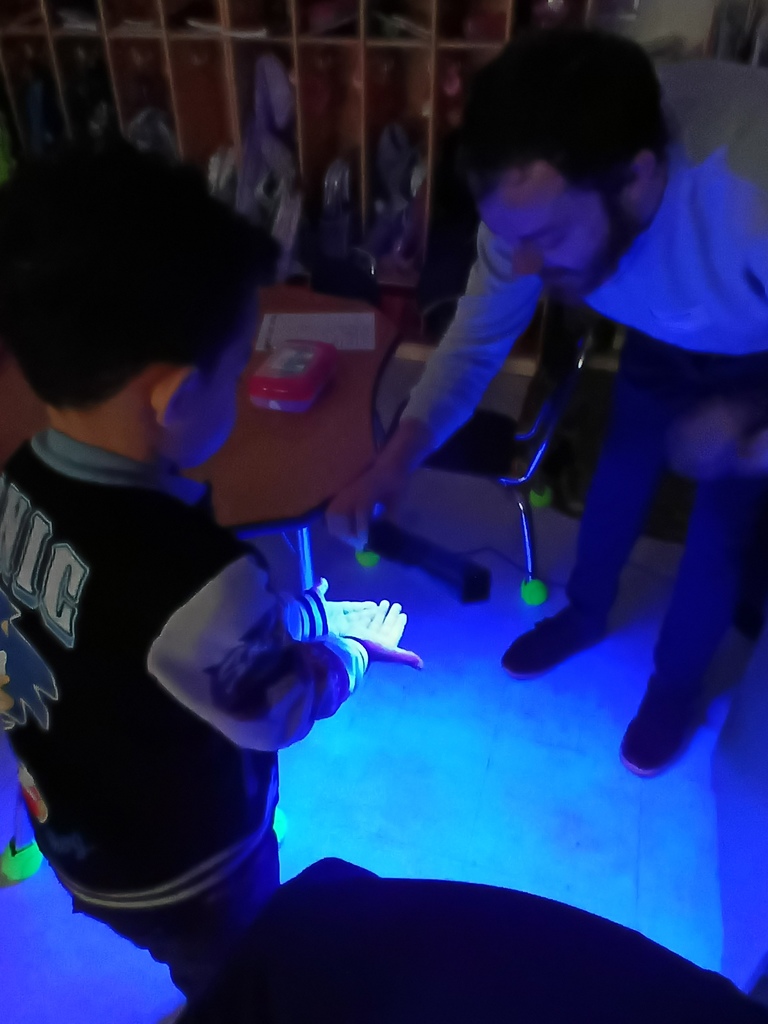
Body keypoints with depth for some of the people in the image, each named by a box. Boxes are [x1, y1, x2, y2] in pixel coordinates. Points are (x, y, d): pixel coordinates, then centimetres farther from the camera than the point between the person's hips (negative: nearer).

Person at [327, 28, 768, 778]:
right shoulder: (536, 192, -30)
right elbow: (477, 339, -19)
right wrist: (398, 458, -30)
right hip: (662, 339, 4)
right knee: (615, 485, 14)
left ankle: (677, 682, 32)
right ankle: (585, 615, 44)